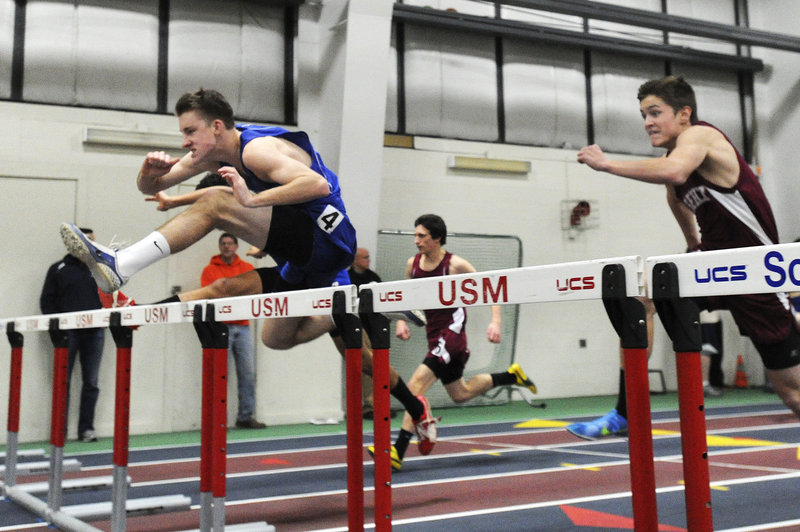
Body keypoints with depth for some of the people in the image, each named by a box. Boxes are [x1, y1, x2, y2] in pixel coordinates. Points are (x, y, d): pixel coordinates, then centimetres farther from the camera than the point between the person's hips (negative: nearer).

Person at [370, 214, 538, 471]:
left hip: (452, 332, -8)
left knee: (416, 384, -21)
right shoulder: (413, 264, 4)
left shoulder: (455, 265, -12)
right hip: (434, 335, 8)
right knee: (460, 394, 21)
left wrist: (495, 321, -16)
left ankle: (398, 452, -21)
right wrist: (402, 320, 2)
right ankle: (511, 375, 42)